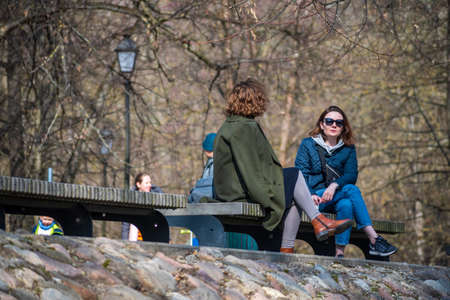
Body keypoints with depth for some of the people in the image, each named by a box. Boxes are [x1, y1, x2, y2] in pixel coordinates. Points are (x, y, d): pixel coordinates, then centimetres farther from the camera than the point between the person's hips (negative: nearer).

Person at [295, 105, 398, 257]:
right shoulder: (308, 144, 10)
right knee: (352, 190, -29)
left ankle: (340, 253, -42)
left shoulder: (348, 148, 15)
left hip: (337, 196, 3)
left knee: (346, 205, -35)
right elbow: (301, 173, -1)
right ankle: (374, 240, -37)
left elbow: (351, 175, 1)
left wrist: (334, 185, -21)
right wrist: (310, 194, -20)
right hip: (315, 198, -3)